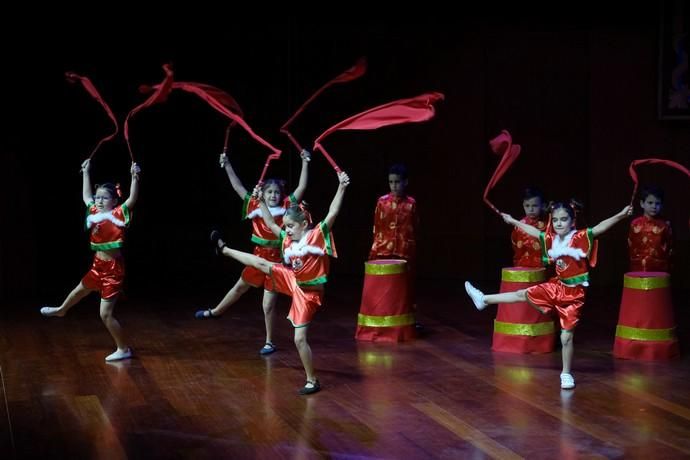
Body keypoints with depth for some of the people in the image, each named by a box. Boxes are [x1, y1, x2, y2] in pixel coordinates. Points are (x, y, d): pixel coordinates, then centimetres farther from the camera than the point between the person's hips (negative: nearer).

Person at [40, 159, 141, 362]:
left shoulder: (118, 214, -17)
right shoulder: (95, 212, 3)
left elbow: (133, 199, -32)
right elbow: (86, 196, 20)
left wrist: (135, 177, -42)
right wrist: (86, 172, 23)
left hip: (113, 268, -8)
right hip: (99, 265, 8)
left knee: (105, 314, -9)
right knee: (80, 289, 37)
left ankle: (123, 349, 4)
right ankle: (61, 310, 68)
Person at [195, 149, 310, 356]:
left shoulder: (286, 208, -8)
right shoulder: (255, 207, -1)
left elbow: (302, 187, -11)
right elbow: (238, 187, 2)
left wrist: (305, 162, -15)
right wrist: (227, 166, 0)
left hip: (276, 260, -3)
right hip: (258, 258, 3)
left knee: (269, 304, 2)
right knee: (240, 286, 25)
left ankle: (269, 342, 18)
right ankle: (215, 311, 49)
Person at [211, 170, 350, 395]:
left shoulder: (317, 234, -19)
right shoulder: (288, 239, 0)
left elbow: (332, 213, -29)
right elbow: (270, 223, 14)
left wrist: (341, 187, -38)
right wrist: (261, 201, 14)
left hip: (308, 292, -7)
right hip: (294, 281, 7)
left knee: (299, 339, -6)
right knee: (261, 263, 15)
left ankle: (312, 381, 6)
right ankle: (224, 249, 37)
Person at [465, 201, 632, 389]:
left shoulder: (581, 237, -16)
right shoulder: (551, 239, 2)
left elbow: (600, 227, -28)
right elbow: (534, 231, 19)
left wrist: (621, 215, -41)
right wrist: (513, 221, 30)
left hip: (574, 293, -5)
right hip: (556, 287, 5)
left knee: (566, 336, -2)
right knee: (522, 294, 15)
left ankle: (566, 374, 12)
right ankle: (483, 299, 31)